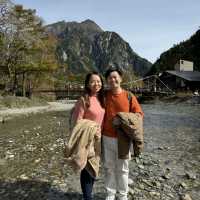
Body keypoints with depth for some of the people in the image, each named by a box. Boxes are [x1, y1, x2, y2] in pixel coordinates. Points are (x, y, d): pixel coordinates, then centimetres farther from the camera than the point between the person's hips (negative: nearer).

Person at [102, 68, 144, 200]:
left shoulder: (129, 96, -6)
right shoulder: (104, 96, -1)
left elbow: (139, 114, -1)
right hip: (107, 138, 2)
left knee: (122, 168, 12)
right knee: (109, 167, 14)